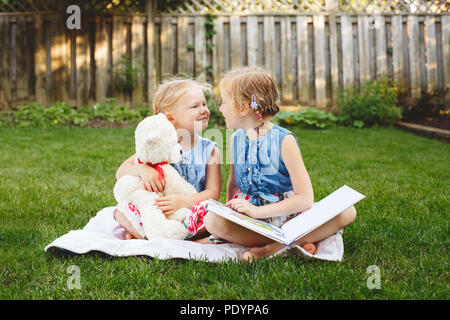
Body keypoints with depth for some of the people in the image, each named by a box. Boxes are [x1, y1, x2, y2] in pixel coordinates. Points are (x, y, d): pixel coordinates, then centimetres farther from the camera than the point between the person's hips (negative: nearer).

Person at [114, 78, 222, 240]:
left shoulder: (209, 150, 1)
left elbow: (213, 192, -7)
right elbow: (120, 172, -1)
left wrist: (185, 201, -26)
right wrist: (142, 169, -24)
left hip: (190, 212, 0)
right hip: (157, 212, 0)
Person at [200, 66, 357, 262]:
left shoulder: (284, 140, -11)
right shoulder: (236, 139, 5)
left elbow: (305, 199, -17)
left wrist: (257, 211, -23)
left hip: (287, 216, -3)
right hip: (248, 219, 3)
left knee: (347, 212, -24)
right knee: (211, 220, -28)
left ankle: (271, 248, -27)